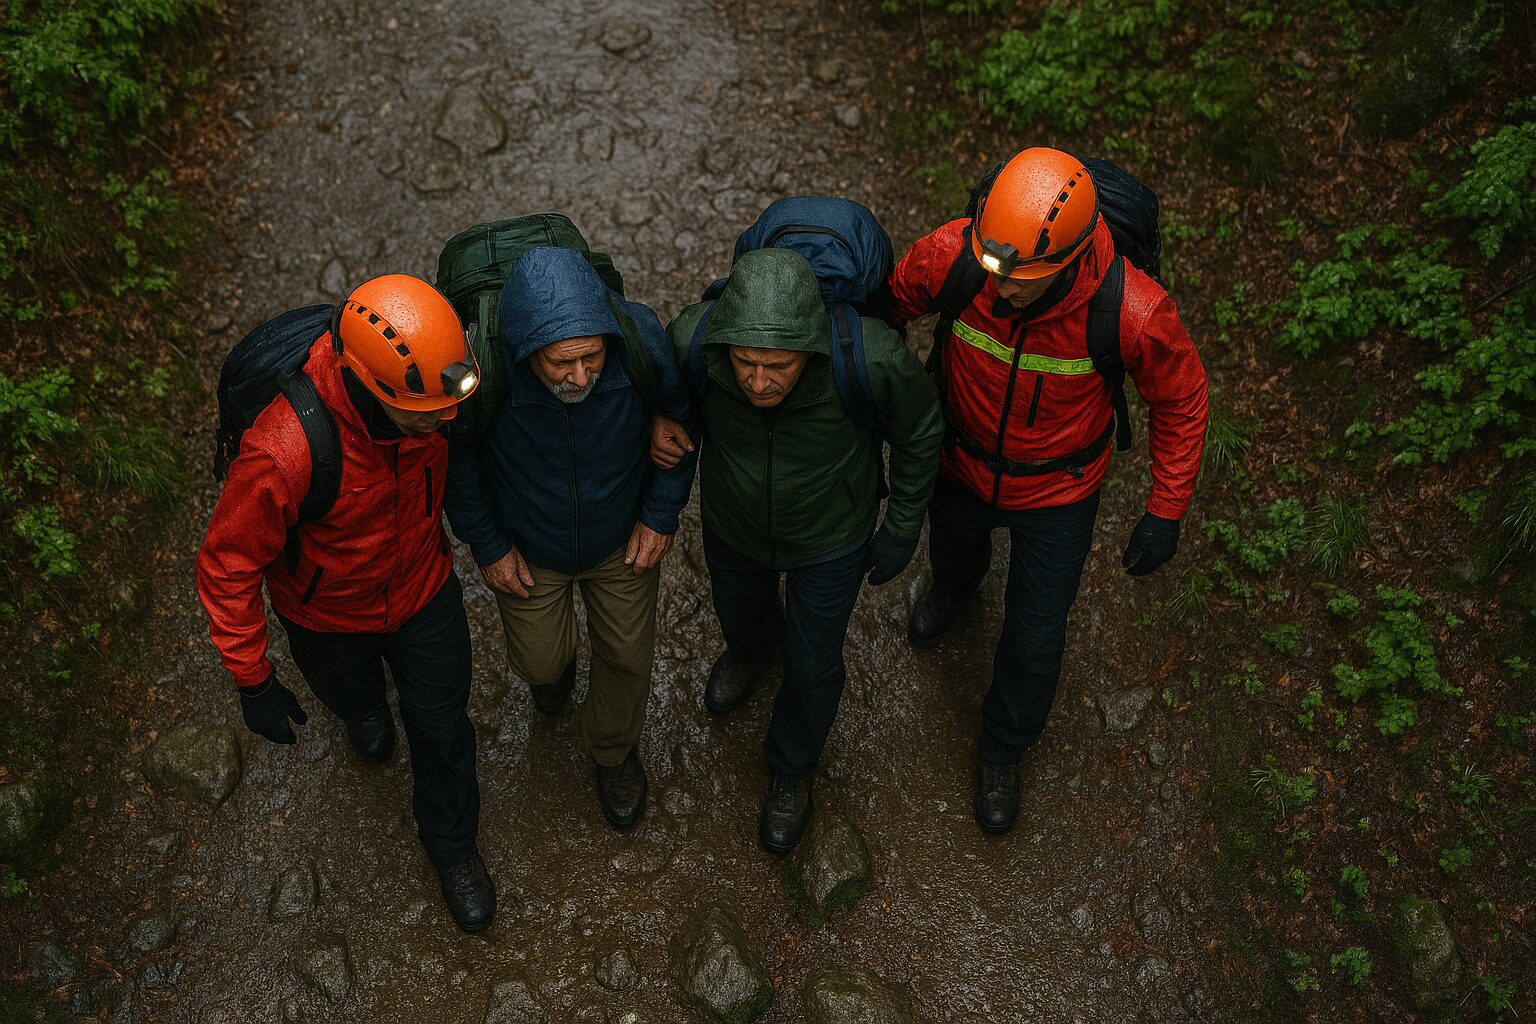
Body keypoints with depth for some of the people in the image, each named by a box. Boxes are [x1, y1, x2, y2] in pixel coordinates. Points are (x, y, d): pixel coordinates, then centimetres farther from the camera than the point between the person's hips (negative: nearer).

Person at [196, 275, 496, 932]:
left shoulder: (428, 387, -31)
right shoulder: (282, 453, -44)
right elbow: (227, 567, -28)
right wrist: (252, 682, -20)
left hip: (423, 589, 2)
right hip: (329, 612, -2)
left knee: (440, 723, 19)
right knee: (347, 691, 32)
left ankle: (452, 843, 48)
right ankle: (363, 706, 71)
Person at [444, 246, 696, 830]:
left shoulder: (640, 338, -35)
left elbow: (678, 417, -11)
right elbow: (456, 456, -14)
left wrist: (662, 514, -8)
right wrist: (486, 544, -7)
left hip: (623, 538, 1)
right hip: (527, 547, -1)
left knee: (627, 655, 21)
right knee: (540, 662, 22)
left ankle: (614, 751, 54)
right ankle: (555, 665, 62)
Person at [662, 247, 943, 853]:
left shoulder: (873, 360, -40)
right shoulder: (694, 340, -35)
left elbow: (920, 432, -16)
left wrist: (902, 531, -6)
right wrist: (659, 418, -28)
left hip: (830, 537, -2)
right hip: (732, 526, 2)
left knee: (812, 665, 18)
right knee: (739, 614, 32)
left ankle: (792, 769, 52)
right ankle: (751, 648, 72)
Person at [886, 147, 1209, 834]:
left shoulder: (1133, 313, -37)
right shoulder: (951, 256, -34)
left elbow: (1180, 398, -16)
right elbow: (887, 305, -10)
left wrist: (1166, 513, -11)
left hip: (1056, 492, -1)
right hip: (960, 464, 2)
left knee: (1034, 642, 15)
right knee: (952, 544, 35)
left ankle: (1002, 752, 48)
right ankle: (956, 584, 76)